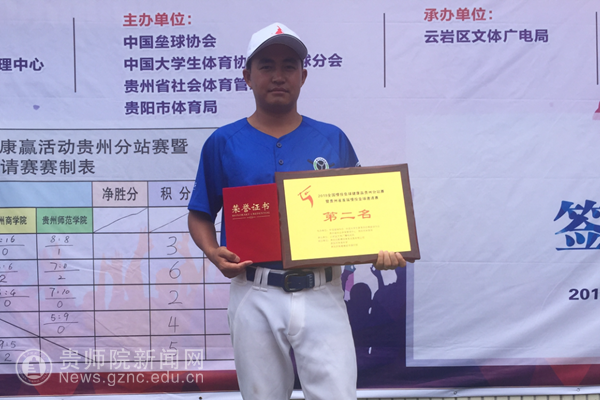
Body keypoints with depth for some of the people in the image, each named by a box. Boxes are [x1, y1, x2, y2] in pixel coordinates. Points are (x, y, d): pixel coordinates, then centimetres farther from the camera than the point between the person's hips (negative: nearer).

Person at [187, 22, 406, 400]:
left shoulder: (334, 140, 7)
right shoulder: (223, 142, 4)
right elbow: (201, 215, 10)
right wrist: (213, 252, -10)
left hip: (323, 295, 0)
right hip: (256, 296, 0)